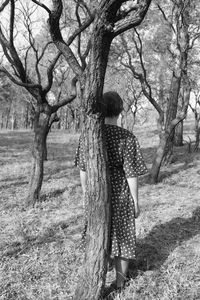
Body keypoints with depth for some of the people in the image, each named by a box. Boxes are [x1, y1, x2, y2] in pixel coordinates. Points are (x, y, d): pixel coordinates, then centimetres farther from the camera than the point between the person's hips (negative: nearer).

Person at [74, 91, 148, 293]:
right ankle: (121, 279, 32)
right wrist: (136, 201, -3)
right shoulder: (127, 138, -18)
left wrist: (85, 192, 13)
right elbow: (131, 175, -15)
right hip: (120, 196, -3)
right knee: (122, 235, 16)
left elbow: (83, 169, -1)